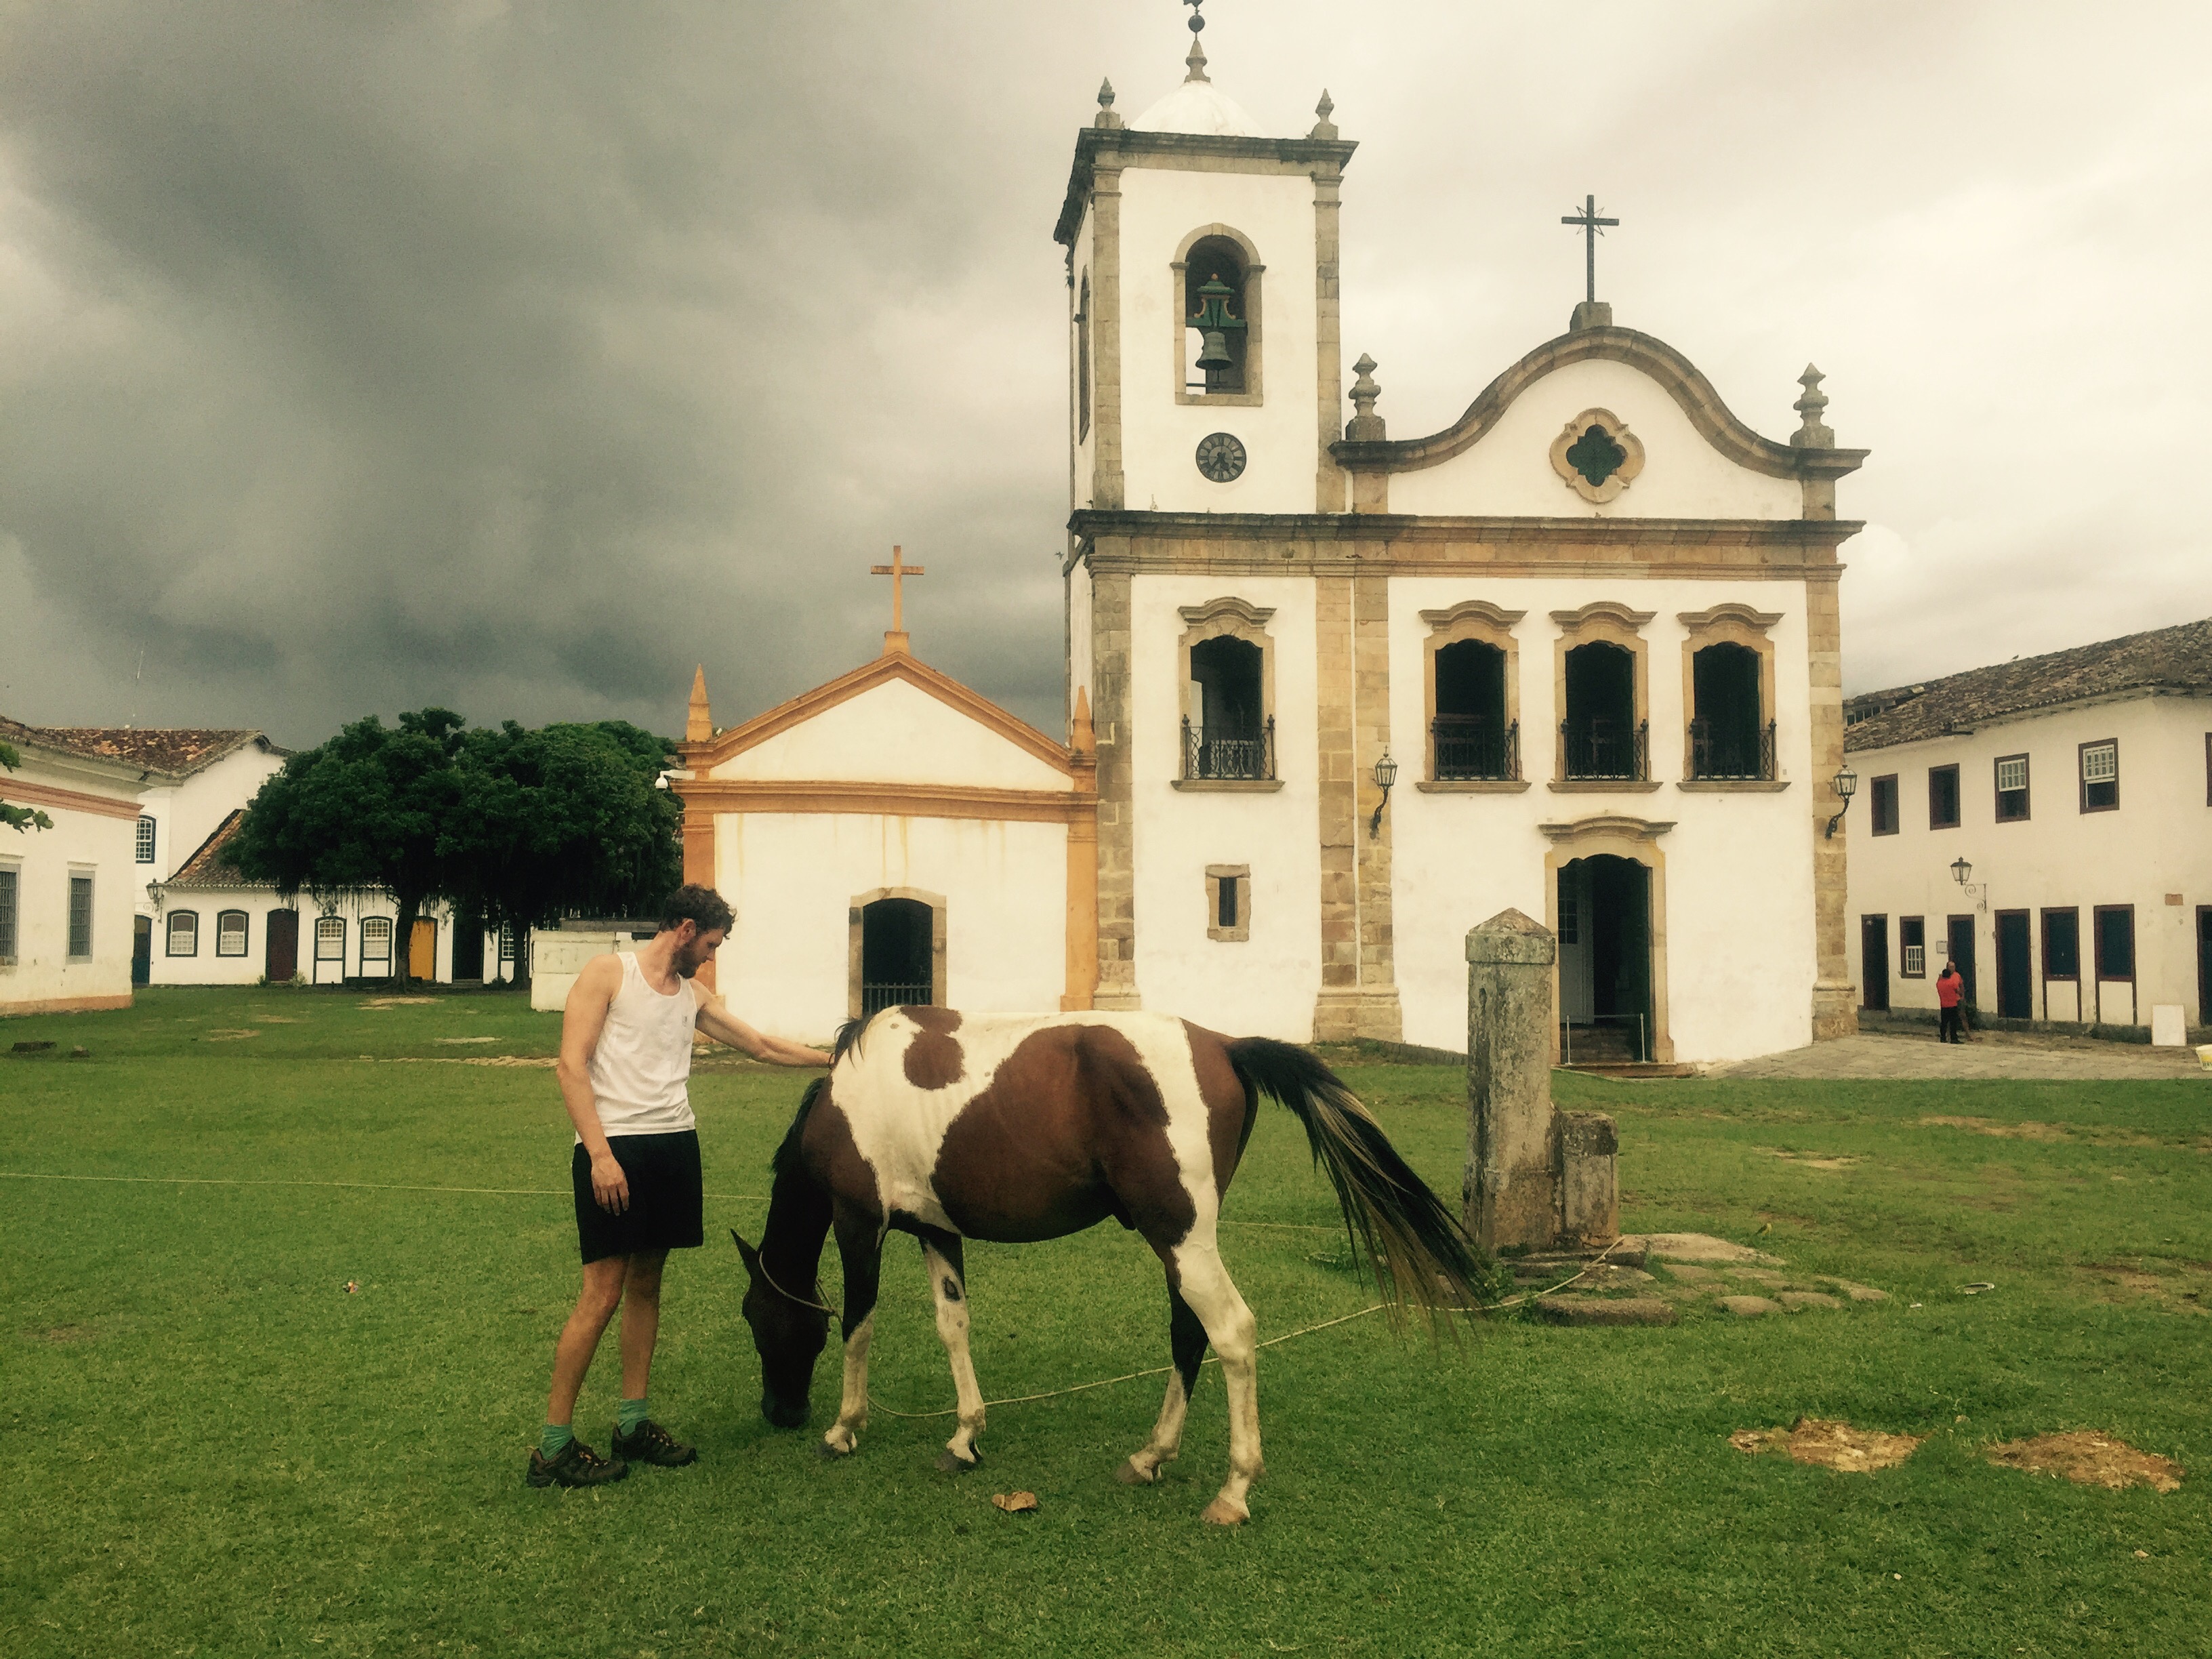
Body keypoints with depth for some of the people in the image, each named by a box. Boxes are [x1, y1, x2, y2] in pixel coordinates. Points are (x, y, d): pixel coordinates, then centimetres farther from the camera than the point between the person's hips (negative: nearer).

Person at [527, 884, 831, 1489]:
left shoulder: (695, 996, 15)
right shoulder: (608, 973, -3)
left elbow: (762, 1046, 25)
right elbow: (572, 1066, -10)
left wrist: (834, 1058, 25)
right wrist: (601, 1154, -18)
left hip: (674, 1145, 7)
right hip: (615, 1149, -7)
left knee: (646, 1284, 12)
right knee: (603, 1292, -7)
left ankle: (633, 1423, 22)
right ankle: (553, 1445, 2)